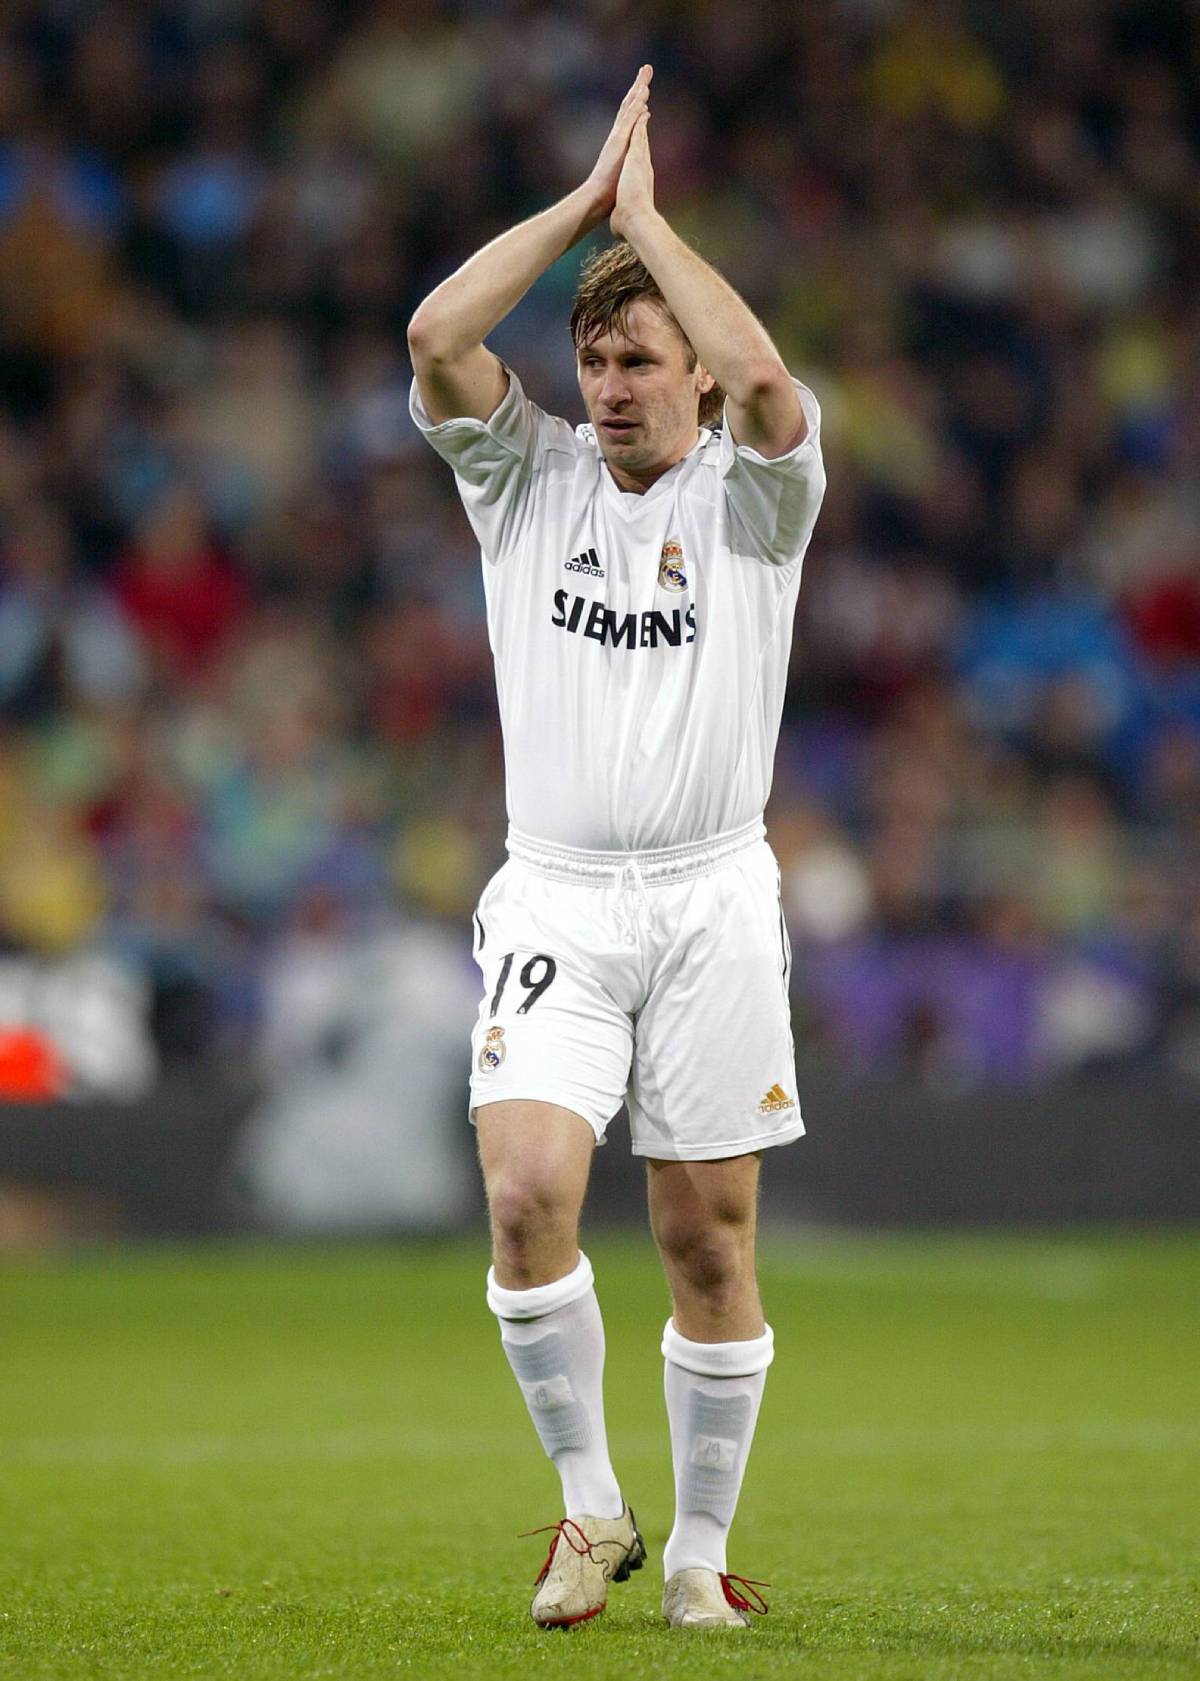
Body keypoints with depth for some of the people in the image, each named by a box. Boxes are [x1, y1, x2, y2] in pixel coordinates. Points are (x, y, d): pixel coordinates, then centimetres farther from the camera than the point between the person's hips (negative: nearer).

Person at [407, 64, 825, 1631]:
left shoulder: (749, 493, 2)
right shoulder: (528, 477, 9)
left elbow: (763, 378, -21)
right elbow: (436, 337, -8)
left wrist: (648, 212, -10)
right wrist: (588, 198, -5)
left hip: (712, 899, -1)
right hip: (555, 900, 1)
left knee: (711, 1237, 1)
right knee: (528, 1189, -19)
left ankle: (699, 1549, 14)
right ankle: (589, 1504, -2)